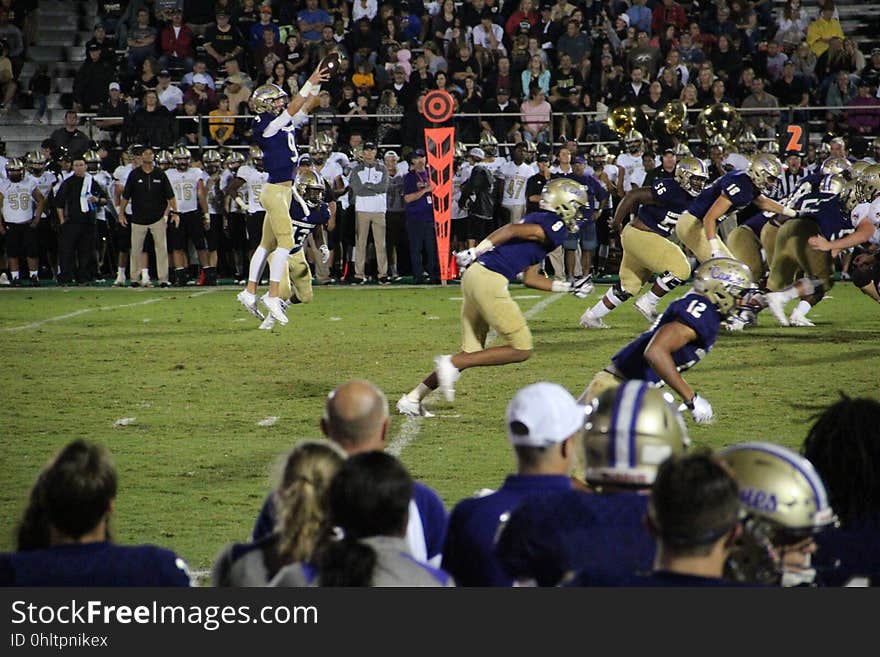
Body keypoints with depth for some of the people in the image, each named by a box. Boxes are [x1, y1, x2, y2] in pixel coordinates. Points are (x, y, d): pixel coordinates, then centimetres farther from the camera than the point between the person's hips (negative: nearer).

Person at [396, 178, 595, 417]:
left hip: (474, 276, 10)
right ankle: (452, 364, -9)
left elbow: (530, 278, 27)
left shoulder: (538, 220, 25)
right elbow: (514, 230, -16)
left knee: (472, 353, 14)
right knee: (521, 349, -4)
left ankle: (412, 398, 13)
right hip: (489, 280, -10)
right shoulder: (555, 227, -4)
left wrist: (568, 287, 32)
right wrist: (476, 251, -18)